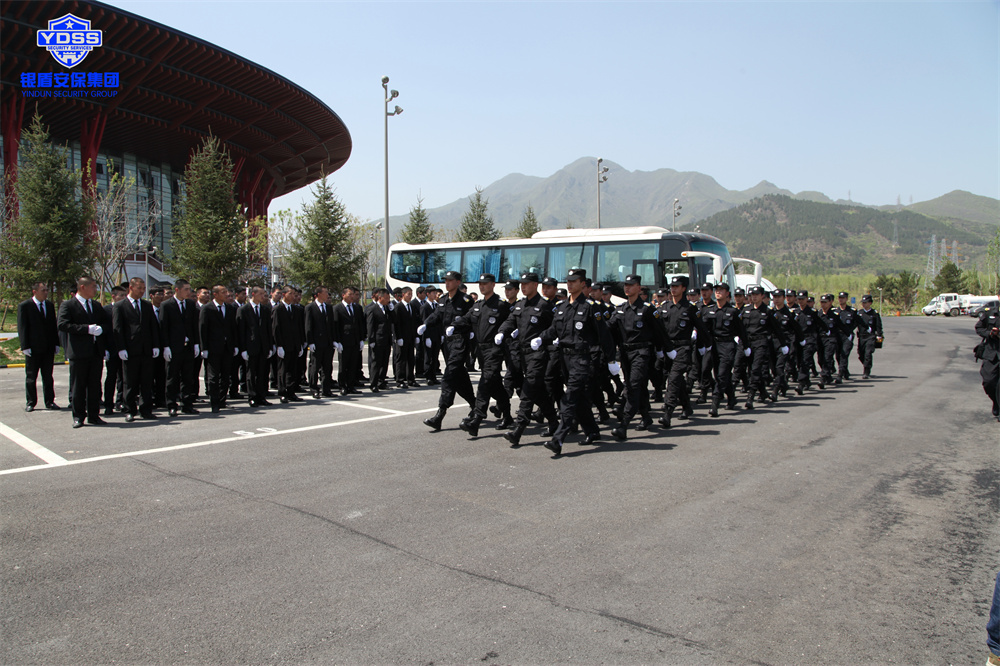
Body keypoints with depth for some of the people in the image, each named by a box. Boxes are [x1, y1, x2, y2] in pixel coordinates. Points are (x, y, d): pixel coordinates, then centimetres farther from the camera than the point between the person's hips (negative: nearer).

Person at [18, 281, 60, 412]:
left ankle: (49, 401, 15)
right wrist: (25, 347, -12)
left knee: (48, 376, 9)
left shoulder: (49, 306, 11)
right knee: (31, 377, 6)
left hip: (49, 348, 4)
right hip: (33, 348, -4)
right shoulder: (24, 306, -4)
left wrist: (56, 344, 8)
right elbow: (22, 328, -6)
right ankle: (30, 403, 15)